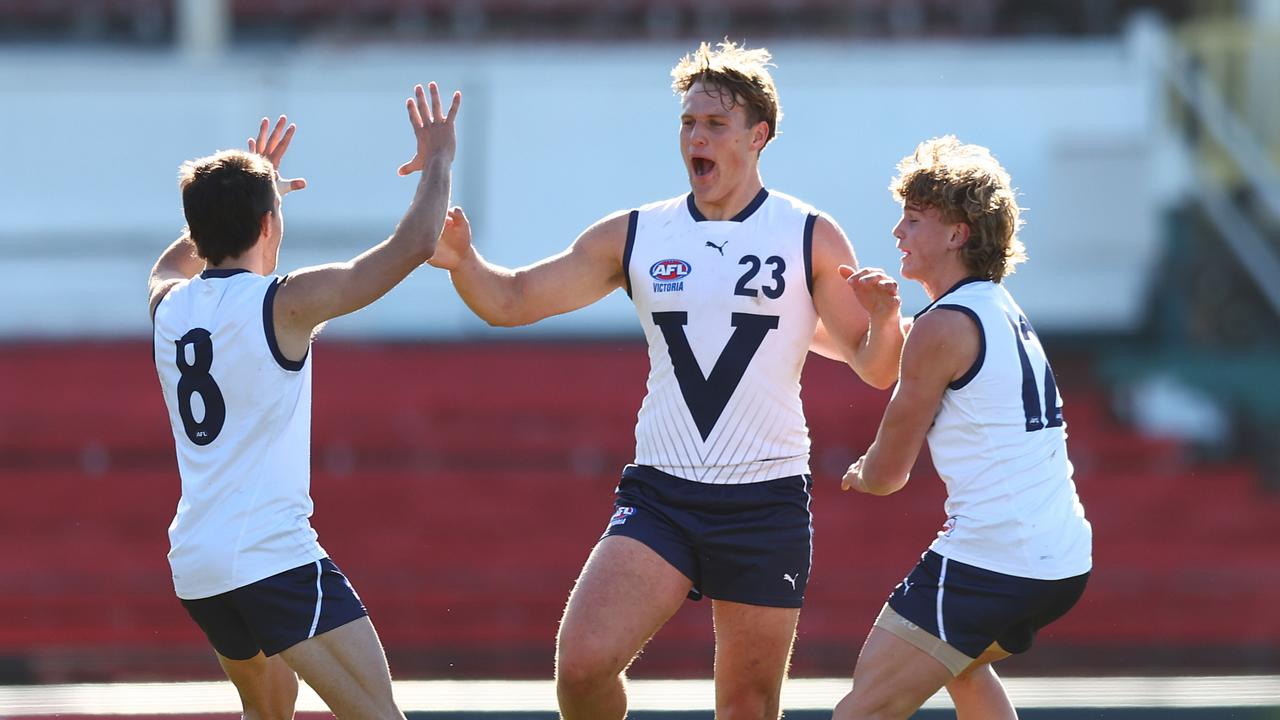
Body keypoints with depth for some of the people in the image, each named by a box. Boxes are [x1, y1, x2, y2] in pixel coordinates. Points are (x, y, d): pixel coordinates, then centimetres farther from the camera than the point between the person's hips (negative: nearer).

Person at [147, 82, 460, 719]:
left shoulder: (169, 307, 10)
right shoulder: (282, 303, -9)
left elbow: (174, 263, 38)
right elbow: (413, 247, -10)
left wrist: (238, 194, 44)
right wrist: (438, 161, 6)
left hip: (194, 567, 8)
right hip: (275, 557, -8)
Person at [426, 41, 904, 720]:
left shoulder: (811, 237, 1)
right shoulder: (634, 236, 6)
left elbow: (874, 369, 0)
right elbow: (511, 301, 7)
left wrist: (883, 322, -22)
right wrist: (462, 261, -14)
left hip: (766, 503, -1)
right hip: (659, 492, 1)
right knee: (582, 663, -17)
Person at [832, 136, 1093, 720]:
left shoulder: (944, 326, -11)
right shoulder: (1004, 311, 15)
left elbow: (887, 474, -4)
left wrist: (857, 475, 17)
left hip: (990, 563, -10)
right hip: (1064, 558, 10)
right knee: (960, 665, 37)